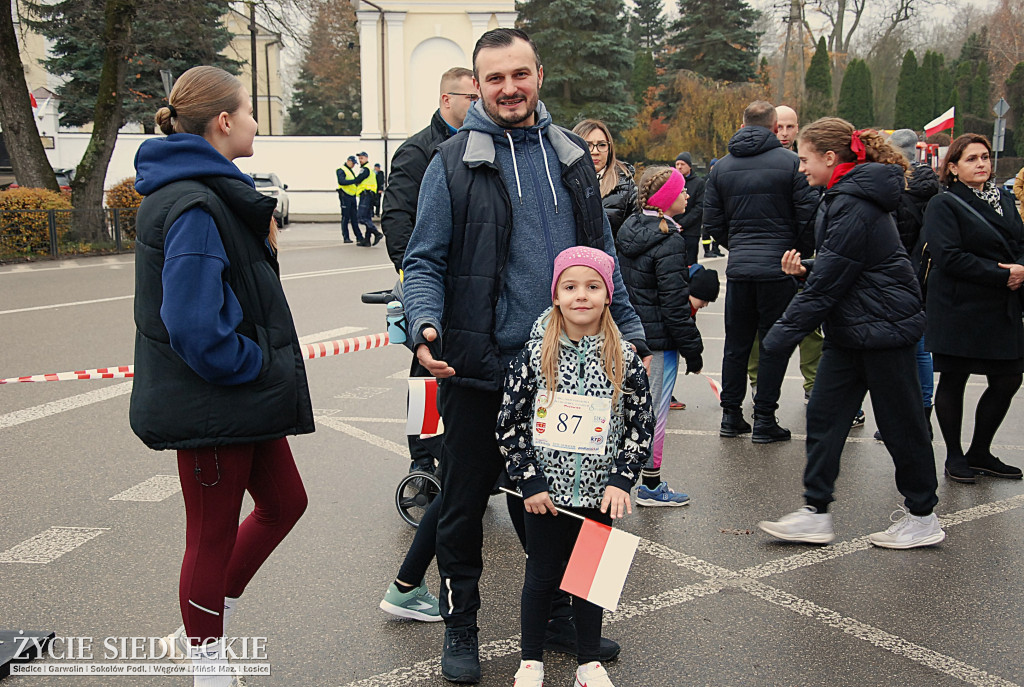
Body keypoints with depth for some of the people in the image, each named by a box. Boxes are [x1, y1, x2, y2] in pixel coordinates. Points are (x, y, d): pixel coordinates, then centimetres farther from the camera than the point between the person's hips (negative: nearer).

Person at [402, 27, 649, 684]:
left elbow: (602, 255, 13)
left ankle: (557, 611, 35)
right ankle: (461, 627, 26)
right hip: (478, 366, -3)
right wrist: (426, 324, -22)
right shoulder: (453, 163, -4)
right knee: (465, 505, 8)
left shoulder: (572, 155, 8)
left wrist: (631, 331, 9)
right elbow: (424, 261, -4)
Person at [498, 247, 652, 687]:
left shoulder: (624, 360, -4)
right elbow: (510, 424, -5)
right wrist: (529, 481, -9)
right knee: (542, 575, 11)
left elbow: (641, 426, 1)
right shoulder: (534, 355, -8)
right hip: (545, 492, -1)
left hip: (599, 495, 1)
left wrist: (620, 479, -8)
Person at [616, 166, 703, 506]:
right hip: (658, 339, -8)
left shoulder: (629, 229, 8)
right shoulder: (669, 240, -17)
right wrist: (693, 349, -12)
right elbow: (674, 303, -18)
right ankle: (651, 485, 11)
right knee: (655, 410, 1)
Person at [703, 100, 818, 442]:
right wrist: (800, 256, 7)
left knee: (736, 342, 13)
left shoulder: (721, 167, 7)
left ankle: (731, 415, 18)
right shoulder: (792, 163, -6)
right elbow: (808, 217, -8)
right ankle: (764, 420, 6)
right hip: (779, 268, -4)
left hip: (738, 268, 4)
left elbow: (713, 222, 8)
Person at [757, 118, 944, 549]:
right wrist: (805, 269, -1)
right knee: (824, 416, 6)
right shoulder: (844, 196, 12)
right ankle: (816, 513, 10)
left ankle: (923, 517, 18)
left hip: (881, 326, -10)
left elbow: (829, 281, -21)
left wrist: (784, 332, -16)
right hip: (851, 328, 10)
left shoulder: (854, 205, -20)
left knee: (899, 423, 3)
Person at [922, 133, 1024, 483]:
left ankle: (980, 453, 25)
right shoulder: (944, 204, -7)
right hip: (959, 310, -6)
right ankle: (955, 457, 19)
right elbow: (950, 257, -18)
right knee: (953, 381, 5)